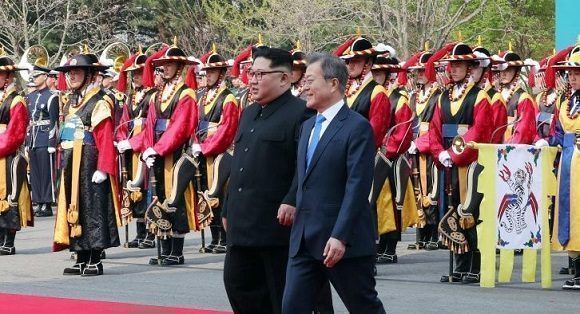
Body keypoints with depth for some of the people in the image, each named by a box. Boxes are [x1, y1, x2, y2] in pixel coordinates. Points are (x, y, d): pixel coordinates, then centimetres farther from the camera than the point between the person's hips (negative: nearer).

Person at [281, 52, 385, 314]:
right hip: (305, 241, 8)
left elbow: (357, 187, -18)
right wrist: (299, 230, 15)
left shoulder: (357, 128, -11)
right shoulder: (308, 126, 15)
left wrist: (340, 237, -23)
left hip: (345, 243, -8)